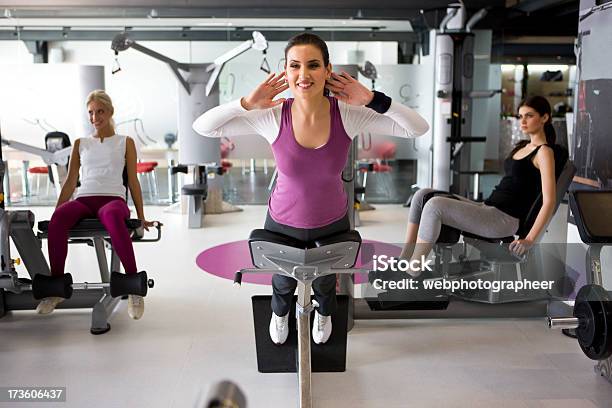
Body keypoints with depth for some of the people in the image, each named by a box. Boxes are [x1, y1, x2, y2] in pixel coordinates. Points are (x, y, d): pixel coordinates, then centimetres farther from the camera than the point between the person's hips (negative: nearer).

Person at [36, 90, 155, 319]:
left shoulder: (125, 142, 18)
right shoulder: (81, 144, 25)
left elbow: (133, 181, 14)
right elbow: (70, 182, 22)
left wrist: (141, 218, 8)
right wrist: (55, 210, 13)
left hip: (113, 199, -2)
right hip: (83, 200, 2)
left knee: (111, 215, -43)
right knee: (58, 218, -35)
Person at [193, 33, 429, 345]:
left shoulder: (348, 115, -26)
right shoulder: (272, 118, -27)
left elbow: (419, 129, -25)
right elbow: (202, 127, -22)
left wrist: (372, 100, -35)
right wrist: (248, 104, -35)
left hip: (331, 222, 1)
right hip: (283, 223, 0)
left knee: (324, 280, 30)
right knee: (284, 281, 29)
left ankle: (324, 312, 68)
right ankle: (280, 312, 68)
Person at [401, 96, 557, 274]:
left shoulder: (544, 151, -7)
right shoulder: (523, 146, 20)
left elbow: (549, 201, -14)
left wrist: (529, 240, -19)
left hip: (505, 220, -9)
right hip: (488, 208, 9)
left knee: (434, 205, -28)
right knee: (422, 195, -4)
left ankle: (411, 273, -22)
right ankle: (405, 258, -7)